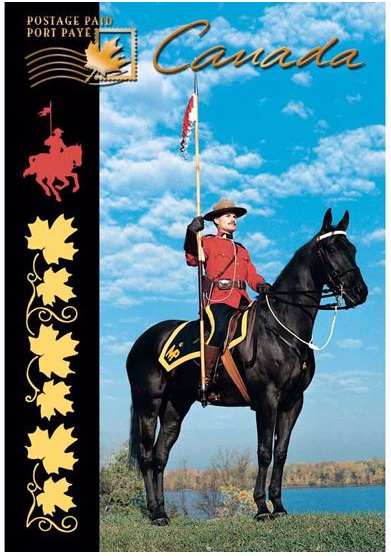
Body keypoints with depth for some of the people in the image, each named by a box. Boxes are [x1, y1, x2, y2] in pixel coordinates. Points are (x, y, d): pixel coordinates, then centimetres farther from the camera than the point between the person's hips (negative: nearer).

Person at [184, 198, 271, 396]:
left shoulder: (242, 251, 30)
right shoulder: (209, 242, 13)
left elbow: (252, 275, 21)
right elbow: (192, 259, -5)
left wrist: (261, 285, -1)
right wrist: (191, 234, -21)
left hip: (242, 300, 6)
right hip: (219, 299, -6)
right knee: (220, 327, -31)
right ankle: (207, 377, -26)